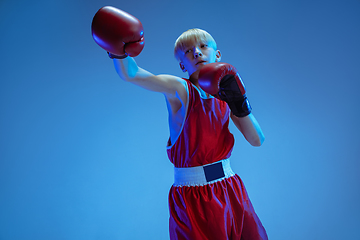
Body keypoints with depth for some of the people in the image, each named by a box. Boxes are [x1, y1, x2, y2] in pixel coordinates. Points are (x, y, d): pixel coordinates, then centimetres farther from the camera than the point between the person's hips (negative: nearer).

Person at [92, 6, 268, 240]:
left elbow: (257, 141, 1)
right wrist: (119, 52, -45)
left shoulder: (225, 92, 4)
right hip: (192, 196, -5)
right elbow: (131, 74, -26)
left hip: (229, 189, 5)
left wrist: (240, 106, -13)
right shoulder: (179, 90, -10)